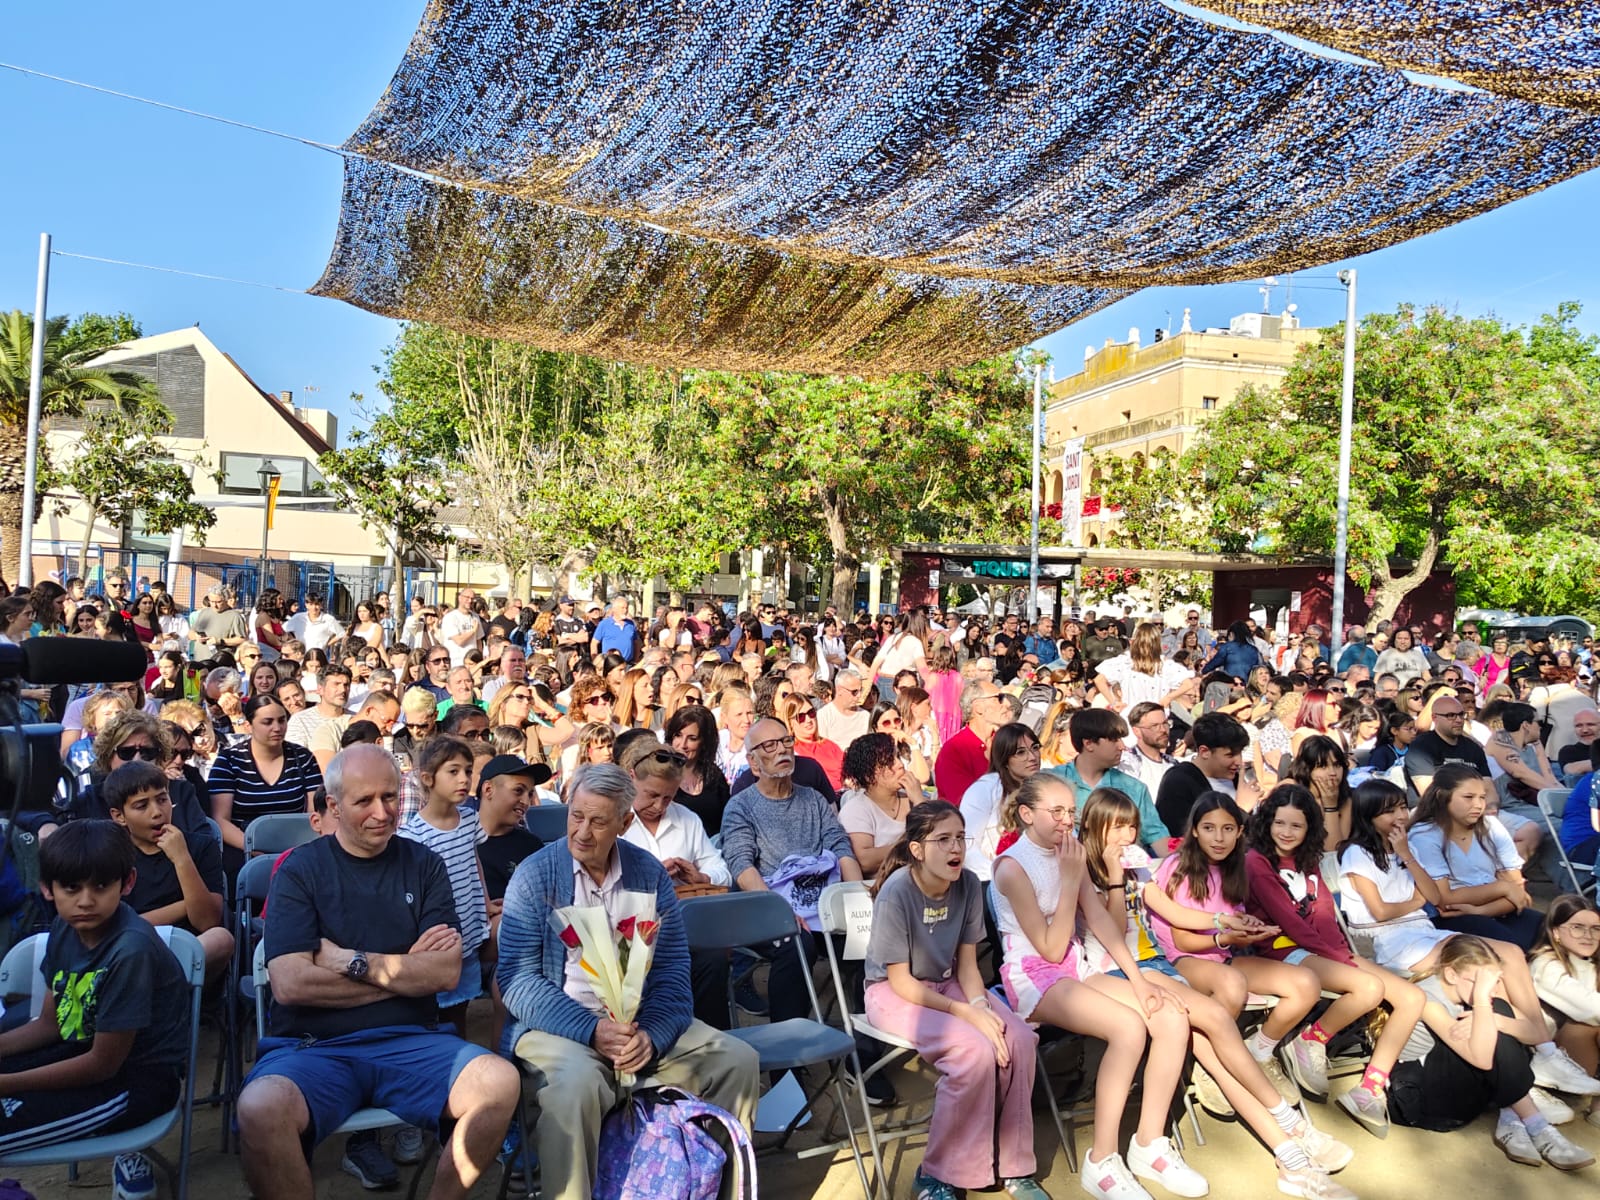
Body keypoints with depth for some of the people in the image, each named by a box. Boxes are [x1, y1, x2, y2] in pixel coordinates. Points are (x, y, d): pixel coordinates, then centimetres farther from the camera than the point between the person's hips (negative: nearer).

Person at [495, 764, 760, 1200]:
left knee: (738, 1060, -10)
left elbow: (672, 971, 1)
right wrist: (592, 1030, -24)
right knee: (577, 1081, -35)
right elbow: (516, 979, -12)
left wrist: (651, 1035, -18)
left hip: (642, 1023, 4)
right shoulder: (535, 876, -6)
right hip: (560, 1025, -3)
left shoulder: (650, 875, 3)